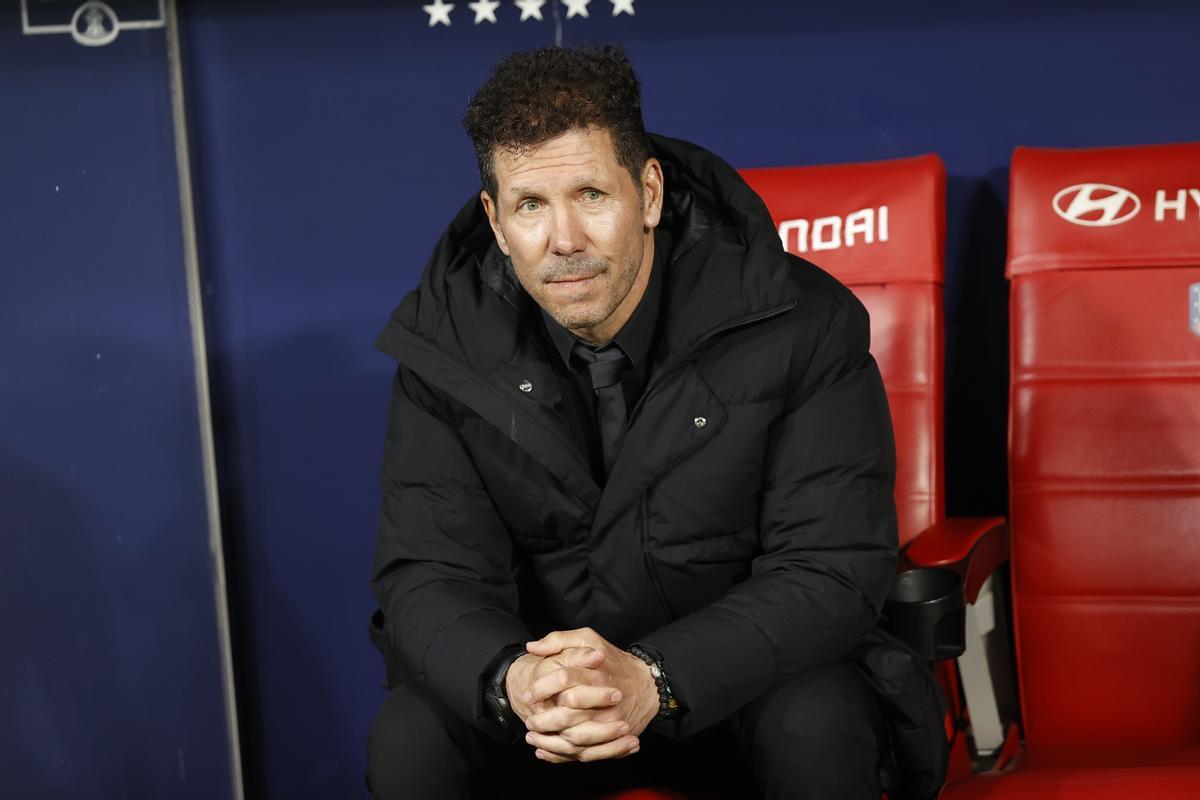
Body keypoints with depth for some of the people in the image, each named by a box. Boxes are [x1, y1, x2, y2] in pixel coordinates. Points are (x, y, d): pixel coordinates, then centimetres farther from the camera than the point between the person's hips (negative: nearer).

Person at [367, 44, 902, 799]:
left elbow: (835, 568, -19)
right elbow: (427, 575, -11)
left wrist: (654, 680, -35)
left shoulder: (801, 326, -17)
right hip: (540, 664, 1)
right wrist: (510, 680, -36)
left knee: (819, 733, -32)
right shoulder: (446, 341, -10)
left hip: (740, 675, -1)